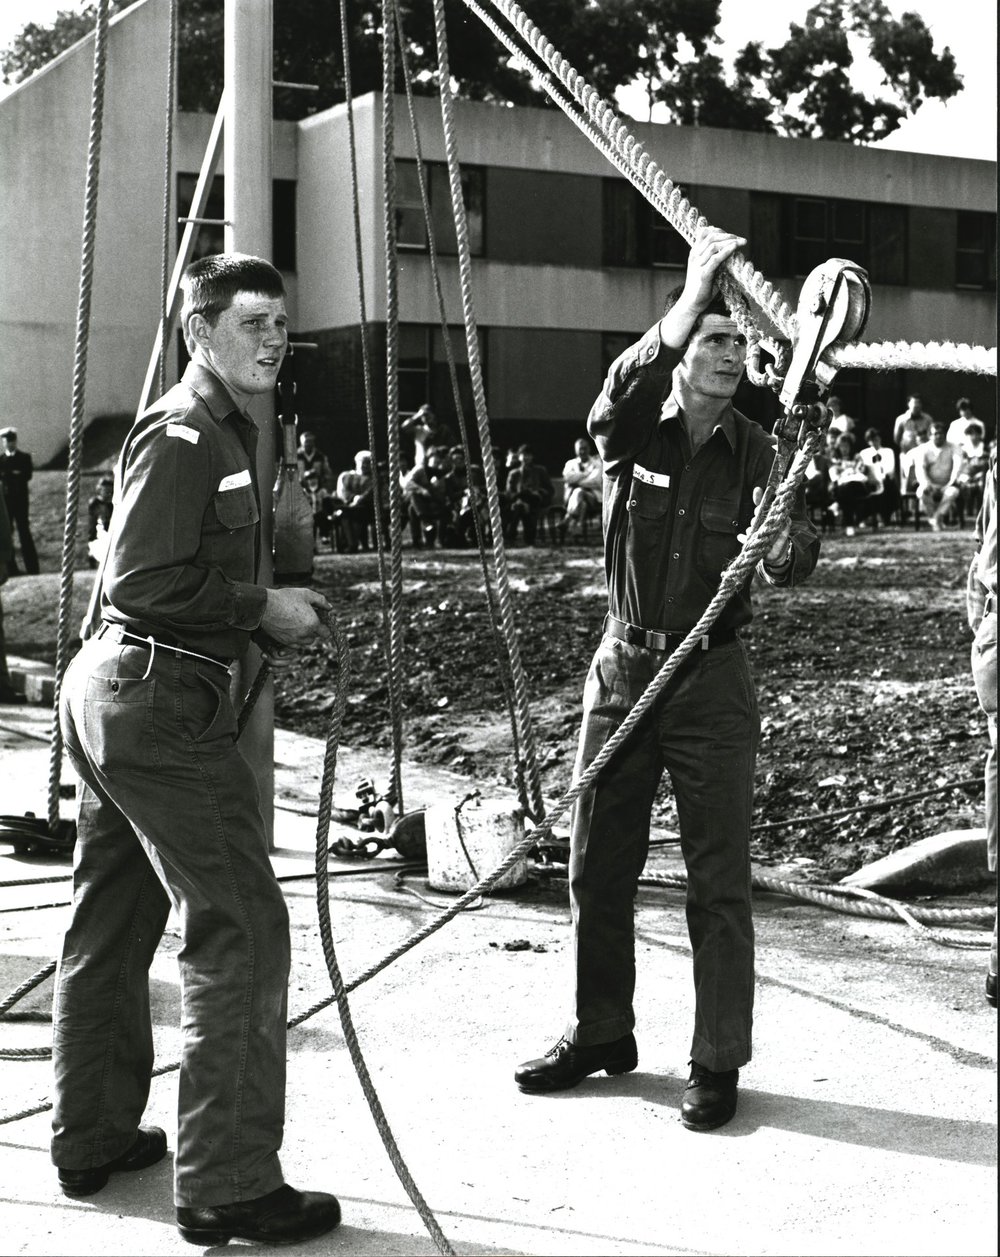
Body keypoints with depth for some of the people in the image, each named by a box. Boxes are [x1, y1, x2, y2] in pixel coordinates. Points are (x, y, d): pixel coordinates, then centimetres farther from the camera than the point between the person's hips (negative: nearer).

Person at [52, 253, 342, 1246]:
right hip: (160, 699, -11)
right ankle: (228, 1185, -4)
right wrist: (264, 606, -14)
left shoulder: (224, 432, 19)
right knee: (239, 925, -9)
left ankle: (92, 1137, 31)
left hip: (112, 689, 11)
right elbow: (140, 583, -21)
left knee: (113, 920, 17)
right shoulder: (182, 436, -13)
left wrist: (271, 625, 8)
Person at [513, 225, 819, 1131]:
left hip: (712, 680, -1)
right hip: (625, 669, 2)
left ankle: (718, 1063, 11)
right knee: (597, 866, 10)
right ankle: (601, 1034, 28)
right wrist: (691, 299, -35)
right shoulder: (634, 435, -1)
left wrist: (785, 546, -40)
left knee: (719, 879, 0)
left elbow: (793, 561, -16)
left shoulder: (755, 455, -2)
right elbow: (616, 400, -27)